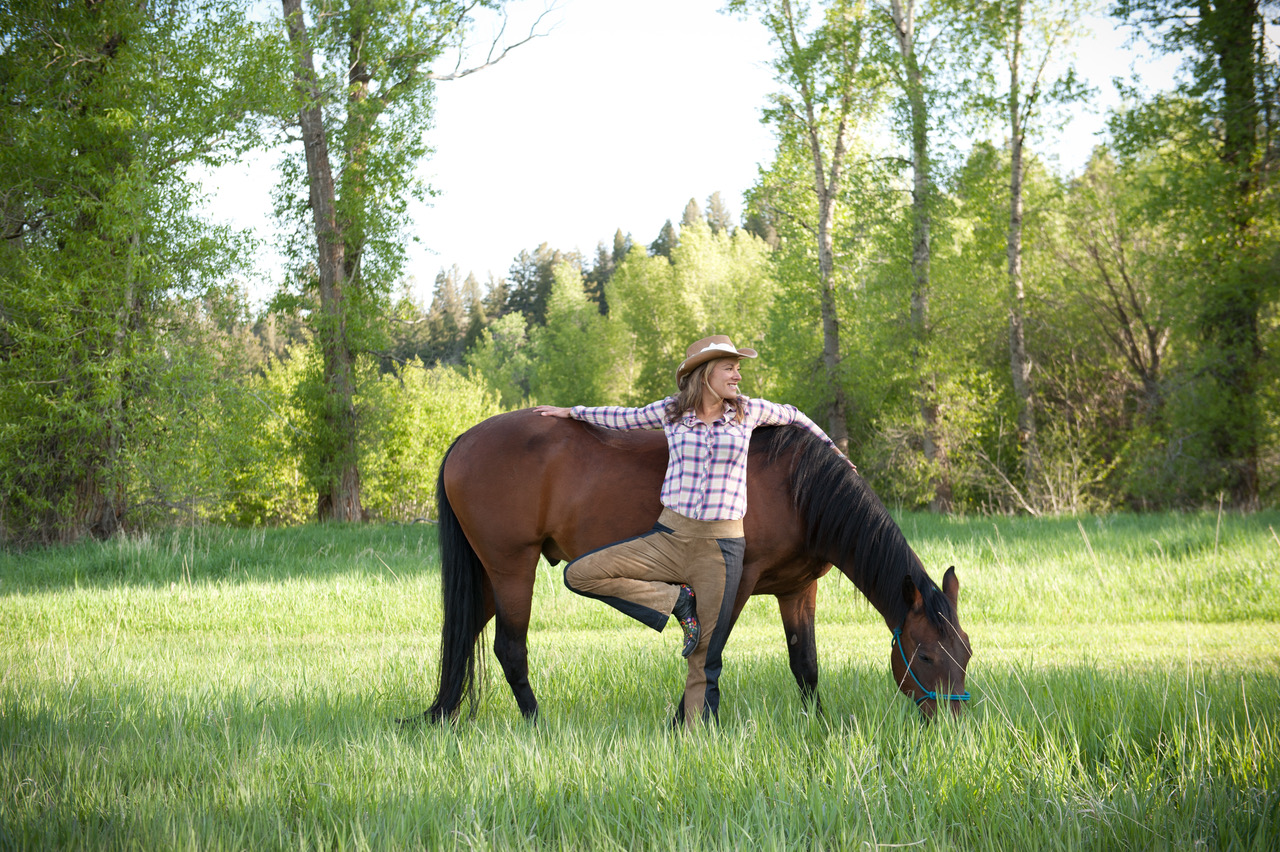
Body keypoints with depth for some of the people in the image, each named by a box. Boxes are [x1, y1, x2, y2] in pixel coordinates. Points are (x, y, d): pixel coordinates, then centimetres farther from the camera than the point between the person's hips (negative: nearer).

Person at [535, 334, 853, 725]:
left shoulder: (748, 412, 5)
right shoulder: (671, 411, 6)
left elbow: (792, 416, 24)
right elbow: (624, 418, 23)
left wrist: (833, 450, 36)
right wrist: (571, 412, 30)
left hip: (721, 548, -2)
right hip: (669, 536, 2)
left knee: (705, 662, -2)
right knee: (578, 574, -13)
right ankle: (676, 601, -5)